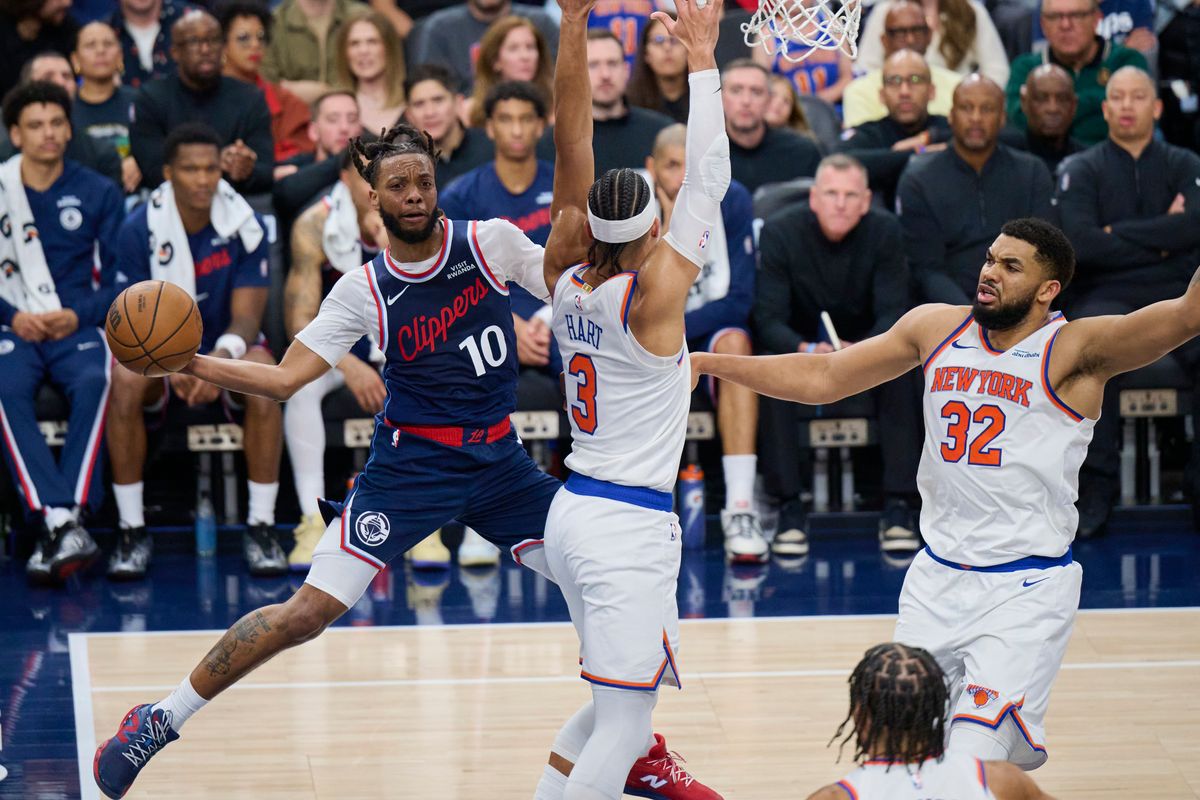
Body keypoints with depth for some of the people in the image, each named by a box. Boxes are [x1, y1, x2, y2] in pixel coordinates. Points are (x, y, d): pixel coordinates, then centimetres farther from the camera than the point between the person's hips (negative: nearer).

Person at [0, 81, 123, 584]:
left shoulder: (99, 194, 9)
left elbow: (119, 280, 9)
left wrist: (80, 314, -10)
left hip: (78, 327, 0)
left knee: (94, 382, -34)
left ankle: (61, 524, -38)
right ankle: (62, 524, -43)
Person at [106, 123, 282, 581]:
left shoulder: (245, 225, -10)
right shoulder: (139, 229, -12)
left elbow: (247, 316, -13)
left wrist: (221, 358, -37)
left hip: (227, 349, 0)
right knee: (124, 380, -34)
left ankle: (261, 529, -26)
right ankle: (132, 532, -24)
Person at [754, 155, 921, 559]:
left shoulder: (885, 231, -13)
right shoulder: (780, 231, -15)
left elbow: (893, 313, -17)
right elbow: (769, 317, -18)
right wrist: (806, 349, -40)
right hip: (799, 344, 0)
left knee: (901, 367, -31)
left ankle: (898, 507, -28)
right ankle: (789, 508, -28)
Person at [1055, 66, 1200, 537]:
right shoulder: (1083, 171, 12)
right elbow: (1080, 243, -6)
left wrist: (1119, 233, -6)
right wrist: (1160, 240, -2)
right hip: (1107, 295, -1)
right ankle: (1096, 486, -28)